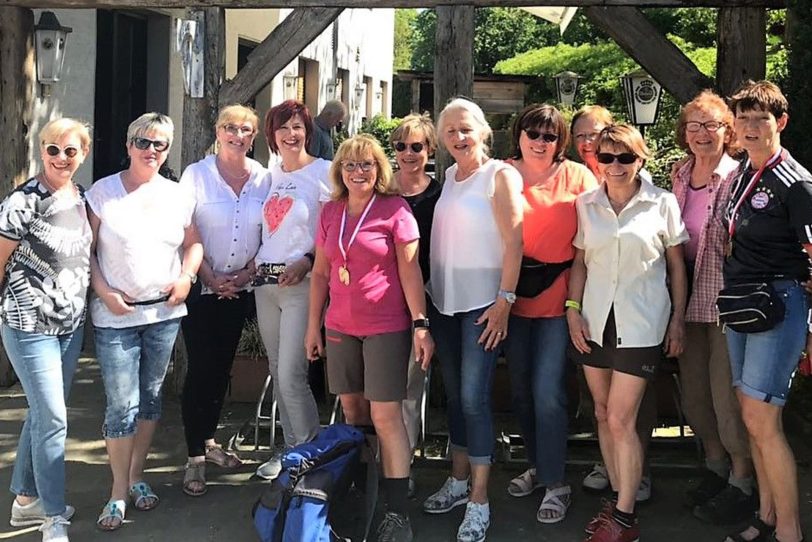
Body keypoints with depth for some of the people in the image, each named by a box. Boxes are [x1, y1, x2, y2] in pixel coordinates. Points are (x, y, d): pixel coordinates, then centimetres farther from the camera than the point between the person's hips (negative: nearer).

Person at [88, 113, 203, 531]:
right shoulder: (102, 192, -4)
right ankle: (119, 493, 10)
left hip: (165, 313, 4)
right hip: (116, 315, -3)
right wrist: (104, 292, -14)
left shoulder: (177, 195, 5)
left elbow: (194, 243, 15)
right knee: (122, 406, -4)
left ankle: (137, 477, 30)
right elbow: (86, 251, -3)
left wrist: (186, 276, -2)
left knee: (151, 398, 13)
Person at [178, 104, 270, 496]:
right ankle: (194, 459, 4)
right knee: (200, 369, -4)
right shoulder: (197, 174, -6)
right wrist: (210, 276, -12)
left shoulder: (263, 178, 2)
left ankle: (209, 441, 28)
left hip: (241, 287, 4)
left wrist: (250, 271, -5)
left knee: (222, 367, 12)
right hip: (200, 286, -4)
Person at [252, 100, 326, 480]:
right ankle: (290, 448, 25)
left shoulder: (323, 172, -5)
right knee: (277, 371, 12)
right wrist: (254, 261, 8)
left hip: (302, 282, -7)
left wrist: (308, 261, -18)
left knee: (291, 374, -11)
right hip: (265, 281, 7)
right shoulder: (268, 174, 14)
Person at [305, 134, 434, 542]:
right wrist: (313, 325, 12)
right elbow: (320, 272, 12)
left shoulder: (394, 209, -6)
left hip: (386, 328, -5)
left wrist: (421, 325, -12)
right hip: (340, 328, 5)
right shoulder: (330, 212, 8)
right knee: (352, 410, 12)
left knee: (385, 415, -6)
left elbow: (410, 271, -8)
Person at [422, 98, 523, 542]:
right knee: (453, 393, 13)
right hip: (443, 301, 6)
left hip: (482, 303, -6)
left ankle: (479, 501, -1)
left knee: (473, 397, -8)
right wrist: (428, 291, 9)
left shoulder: (500, 176, -7)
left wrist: (504, 300, -17)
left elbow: (514, 242, -12)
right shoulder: (446, 177, 11)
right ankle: (458, 479, 26)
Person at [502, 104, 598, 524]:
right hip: (514, 297, 3)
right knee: (521, 390, 13)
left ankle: (556, 485, 5)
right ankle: (538, 465, 31)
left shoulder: (577, 177, -1)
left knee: (547, 392, -7)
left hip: (556, 299, -3)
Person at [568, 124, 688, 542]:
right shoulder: (586, 205, 6)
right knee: (603, 414, 11)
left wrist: (677, 319, 1)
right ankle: (618, 499, 24)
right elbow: (579, 262, 11)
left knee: (621, 419, -7)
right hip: (594, 321, 4)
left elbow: (677, 265, 4)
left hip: (641, 324, -4)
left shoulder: (662, 203, -2)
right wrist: (573, 310, 1)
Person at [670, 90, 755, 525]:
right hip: (689, 298, 7)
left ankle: (743, 480, 15)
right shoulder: (680, 175, 8)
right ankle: (715, 464, 34)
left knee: (726, 392, -2)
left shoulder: (739, 177, -11)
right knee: (693, 389, 15)